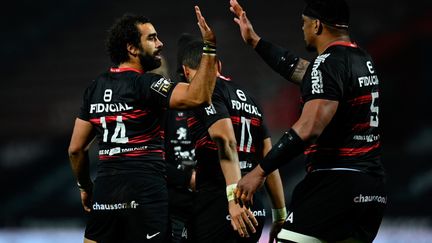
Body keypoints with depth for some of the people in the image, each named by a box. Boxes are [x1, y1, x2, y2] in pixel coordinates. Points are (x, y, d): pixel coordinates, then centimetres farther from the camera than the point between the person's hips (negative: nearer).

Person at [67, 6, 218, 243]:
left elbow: (76, 148, 16)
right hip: (145, 190, -7)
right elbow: (198, 97, -23)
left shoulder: (95, 88, 13)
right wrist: (209, 46, -18)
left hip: (105, 190, 7)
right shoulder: (145, 84, -8)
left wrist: (85, 187, 29)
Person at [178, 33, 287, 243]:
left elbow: (226, 141, -19)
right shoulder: (248, 98, 22)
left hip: (218, 208, -8)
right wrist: (280, 213, 23)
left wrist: (234, 196, -29)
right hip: (255, 209, 8)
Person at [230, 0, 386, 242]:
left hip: (335, 183, -9)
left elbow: (309, 128, -23)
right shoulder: (363, 60, 15)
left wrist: (260, 171, -22)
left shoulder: (328, 64, -13)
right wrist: (255, 41, 36)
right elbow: (299, 70, 29)